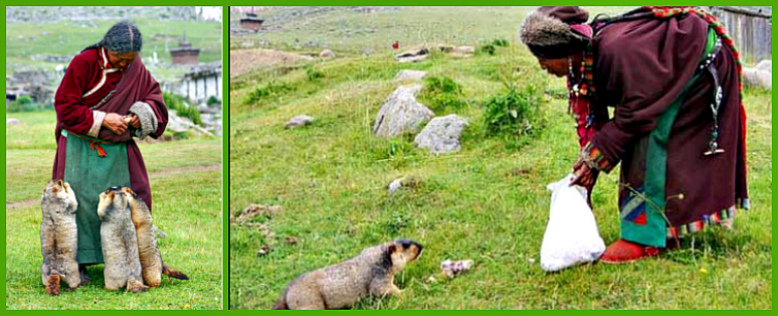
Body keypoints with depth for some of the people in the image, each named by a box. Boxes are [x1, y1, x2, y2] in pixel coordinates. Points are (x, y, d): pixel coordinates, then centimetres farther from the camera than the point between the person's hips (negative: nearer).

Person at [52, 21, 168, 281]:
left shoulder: (136, 68, 1)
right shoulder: (83, 63, -13)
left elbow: (153, 94, 10)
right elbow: (64, 106, -13)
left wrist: (143, 113, -13)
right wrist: (102, 120, -20)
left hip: (118, 147, 4)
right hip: (82, 146, -4)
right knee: (81, 201, -5)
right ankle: (78, 262, 5)